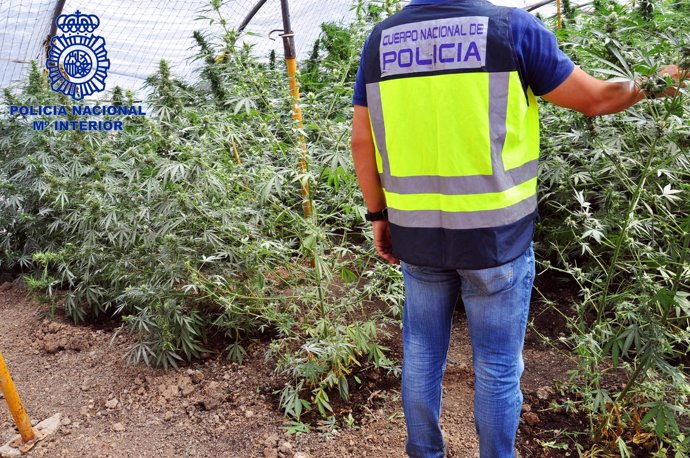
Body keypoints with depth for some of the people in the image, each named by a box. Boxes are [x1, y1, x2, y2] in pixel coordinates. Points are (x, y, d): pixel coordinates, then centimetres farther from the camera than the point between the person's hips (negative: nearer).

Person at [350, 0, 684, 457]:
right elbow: (596, 98, 2)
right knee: (497, 367, 12)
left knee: (422, 354, 19)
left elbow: (362, 142, 4)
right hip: (494, 235, -3)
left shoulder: (380, 38, 4)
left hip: (417, 234, 4)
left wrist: (379, 215, 14)